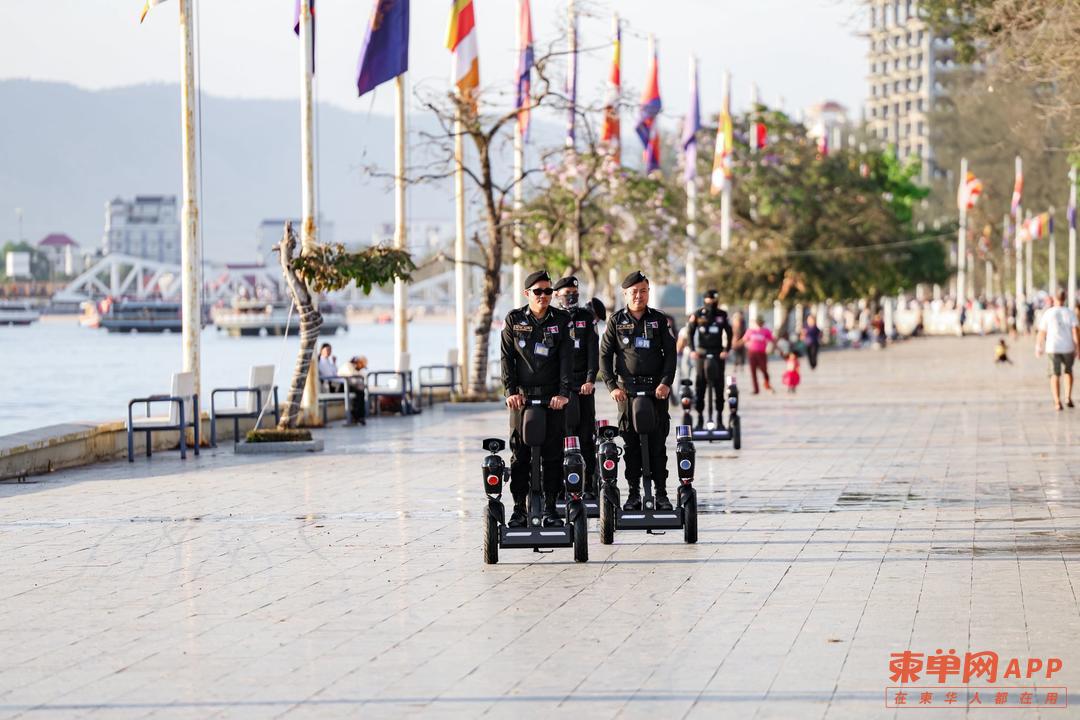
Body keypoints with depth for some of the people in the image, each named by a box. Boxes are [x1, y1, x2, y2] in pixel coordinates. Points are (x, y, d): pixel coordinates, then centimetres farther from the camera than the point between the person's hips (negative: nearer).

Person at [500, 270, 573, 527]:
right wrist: (511, 390, -8)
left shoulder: (561, 320, 3)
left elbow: (567, 359, -2)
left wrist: (563, 392, -12)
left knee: (553, 454, 0)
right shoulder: (514, 320, 4)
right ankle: (519, 508, 5)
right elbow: (507, 357, 2)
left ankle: (550, 508, 7)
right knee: (519, 455, 0)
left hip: (553, 397, 0)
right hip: (522, 395, 0)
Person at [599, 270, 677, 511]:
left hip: (656, 389, 0)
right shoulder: (616, 321, 7)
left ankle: (661, 493, 3)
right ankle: (633, 493, 5)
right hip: (628, 389, 0)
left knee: (657, 443, -1)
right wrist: (612, 386, -6)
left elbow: (670, 353, 4)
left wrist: (666, 383, -9)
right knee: (631, 444, 0)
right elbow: (604, 355, 5)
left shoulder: (660, 320, 8)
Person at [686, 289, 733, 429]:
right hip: (701, 352, 0)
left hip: (718, 353, 0)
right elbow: (690, 332, 7)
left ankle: (719, 415, 5)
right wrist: (692, 350, -4)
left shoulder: (722, 315, 3)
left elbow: (728, 333, 8)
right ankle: (700, 415, 1)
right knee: (699, 382, -4)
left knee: (718, 382, 0)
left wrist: (726, 350, -3)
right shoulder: (698, 314, 1)